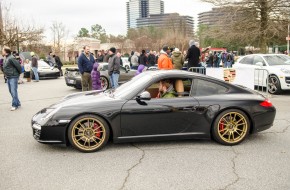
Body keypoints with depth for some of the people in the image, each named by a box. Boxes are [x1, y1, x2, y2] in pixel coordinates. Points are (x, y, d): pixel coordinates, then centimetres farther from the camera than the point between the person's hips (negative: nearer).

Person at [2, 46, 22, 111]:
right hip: (8, 78, 10)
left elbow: (18, 65, -20)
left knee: (13, 91, -8)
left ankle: (15, 105, 0)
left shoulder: (11, 58, -18)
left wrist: (19, 73, -6)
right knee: (11, 91, 13)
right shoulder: (5, 58, 11)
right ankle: (18, 103, 22)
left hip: (13, 77, -10)